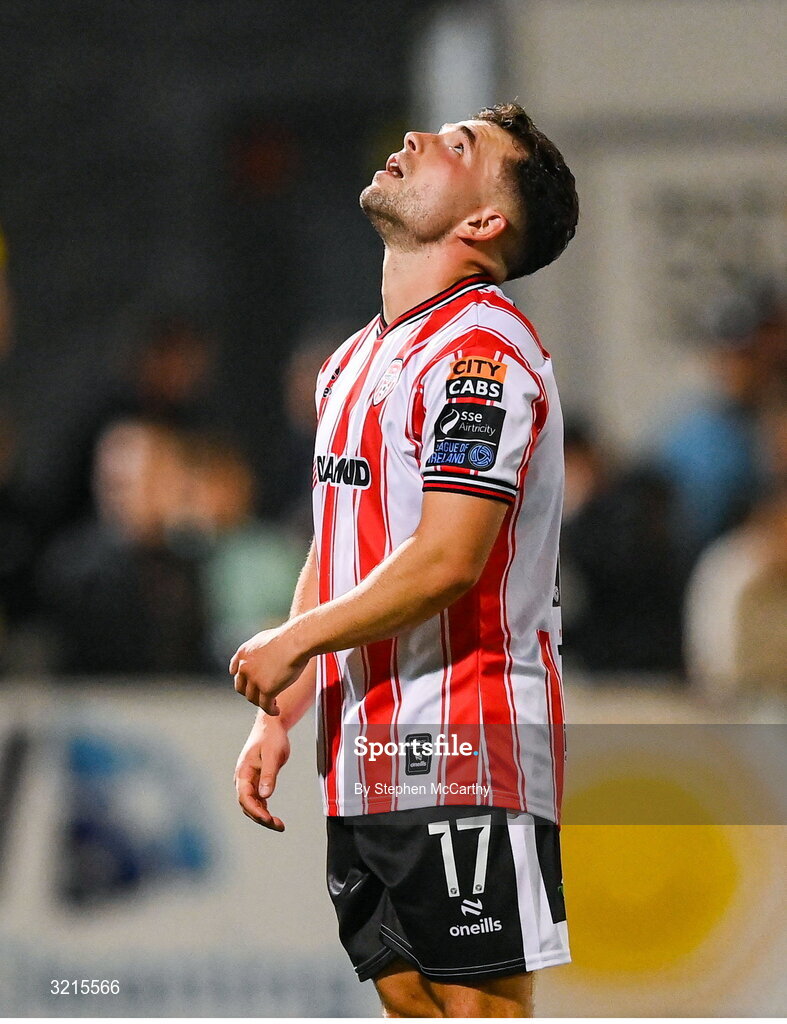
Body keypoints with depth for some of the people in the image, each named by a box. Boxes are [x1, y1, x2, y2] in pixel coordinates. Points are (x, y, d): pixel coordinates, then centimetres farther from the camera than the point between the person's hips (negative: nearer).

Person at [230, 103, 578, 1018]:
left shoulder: (483, 347, -12)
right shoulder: (352, 363, 17)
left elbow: (446, 561, -20)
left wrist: (291, 643, -8)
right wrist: (276, 718, 14)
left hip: (464, 757, -9)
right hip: (363, 760, 9)